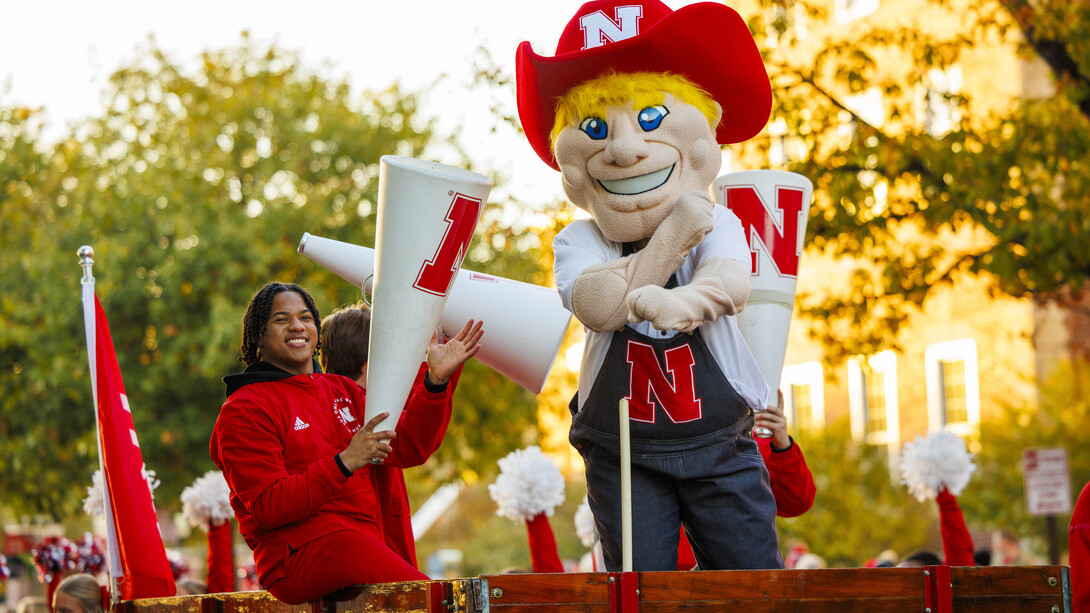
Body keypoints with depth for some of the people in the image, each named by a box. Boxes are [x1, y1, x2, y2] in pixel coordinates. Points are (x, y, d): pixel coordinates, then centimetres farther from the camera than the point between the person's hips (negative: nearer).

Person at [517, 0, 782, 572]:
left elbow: (731, 284, -27)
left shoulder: (716, 223, -4)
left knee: (755, 577, 1)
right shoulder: (579, 241, -5)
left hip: (720, 443, 1)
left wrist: (686, 300, -51)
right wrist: (675, 232, -29)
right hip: (624, 454, 0)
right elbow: (598, 305, -27)